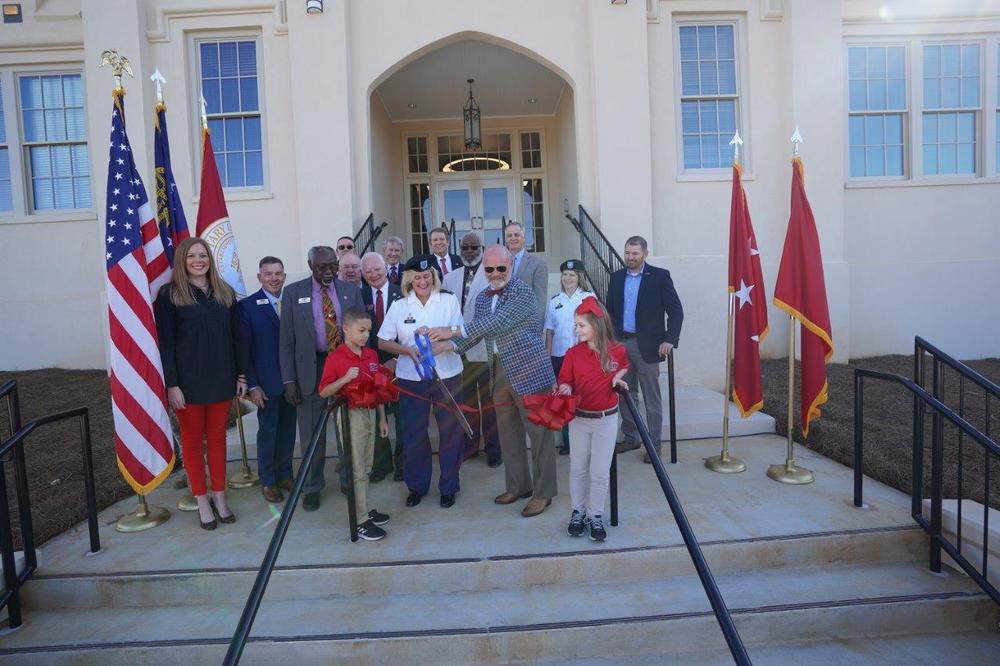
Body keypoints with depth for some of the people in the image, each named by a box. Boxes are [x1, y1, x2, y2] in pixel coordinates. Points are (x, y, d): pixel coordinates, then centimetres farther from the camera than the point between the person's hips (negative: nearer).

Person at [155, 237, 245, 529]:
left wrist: (241, 374, 5)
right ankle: (202, 500, 19)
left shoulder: (225, 293, 7)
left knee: (217, 436, 11)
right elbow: (165, 342, -7)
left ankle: (219, 497, 22)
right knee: (192, 439, 8)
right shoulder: (169, 294, -4)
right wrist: (171, 383, -12)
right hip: (188, 380, -3)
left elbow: (235, 337, 8)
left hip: (221, 378, 3)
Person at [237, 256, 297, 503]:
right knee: (267, 431, 8)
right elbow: (243, 348, -6)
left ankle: (285, 474, 29)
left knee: (288, 429, 13)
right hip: (267, 381, -3)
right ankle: (267, 481, 23)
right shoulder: (247, 306, -6)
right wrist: (252, 385, -10)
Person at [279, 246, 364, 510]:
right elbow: (286, 340, -1)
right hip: (311, 368, -1)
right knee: (312, 432, 9)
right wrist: (289, 380, -7)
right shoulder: (293, 292, -1)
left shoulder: (351, 290, 3)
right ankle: (312, 487, 26)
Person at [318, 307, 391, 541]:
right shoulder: (335, 358, -13)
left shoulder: (372, 355, 5)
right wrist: (345, 378, -27)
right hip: (351, 416, -6)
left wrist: (382, 418, 12)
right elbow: (323, 392, -12)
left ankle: (365, 510, 29)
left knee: (366, 467, 16)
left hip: (370, 414, 6)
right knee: (356, 470, 1)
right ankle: (360, 521, 10)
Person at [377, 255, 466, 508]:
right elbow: (383, 342, 3)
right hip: (411, 378, 1)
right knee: (414, 434, 8)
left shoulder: (449, 300, 1)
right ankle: (417, 485, 27)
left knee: (451, 432, 6)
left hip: (447, 375, 0)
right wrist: (408, 350, -14)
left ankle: (448, 486, 23)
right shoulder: (398, 306, 4)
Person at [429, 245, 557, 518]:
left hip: (528, 369, -7)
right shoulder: (482, 298, 12)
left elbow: (499, 322, -24)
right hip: (500, 371, 7)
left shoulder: (523, 291, -13)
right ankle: (518, 486, 31)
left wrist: (455, 331, -25)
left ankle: (543, 492, 15)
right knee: (508, 432, 15)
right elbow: (476, 333, 16)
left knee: (538, 431, 1)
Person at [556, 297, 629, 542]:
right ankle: (578, 512, 28)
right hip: (579, 419, 1)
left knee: (600, 472, 6)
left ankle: (596, 516, 22)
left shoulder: (617, 350, -8)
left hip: (606, 420, -1)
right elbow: (565, 381, -3)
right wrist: (565, 389, -25)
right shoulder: (573, 353, -9)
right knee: (578, 469, 11)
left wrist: (618, 377, -6)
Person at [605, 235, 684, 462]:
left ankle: (654, 444, 13)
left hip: (647, 345, -5)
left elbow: (676, 310, -7)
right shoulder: (616, 277, 9)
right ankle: (630, 438, 26)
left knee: (651, 398, 3)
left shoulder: (660, 276, -5)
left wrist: (669, 339, -16)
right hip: (621, 343, 5)